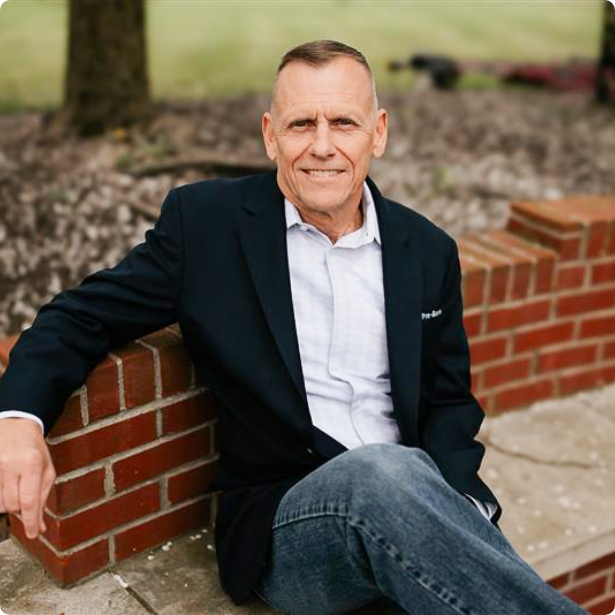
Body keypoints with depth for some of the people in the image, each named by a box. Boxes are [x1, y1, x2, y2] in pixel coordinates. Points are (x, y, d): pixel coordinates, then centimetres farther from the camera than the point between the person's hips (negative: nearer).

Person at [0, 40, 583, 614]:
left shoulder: (428, 251, 8)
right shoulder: (204, 221, 0)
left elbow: (451, 400, 15)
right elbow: (83, 315, 5)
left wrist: (448, 499, -7)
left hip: (412, 494, 2)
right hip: (280, 524, -2)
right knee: (383, 470, -35)